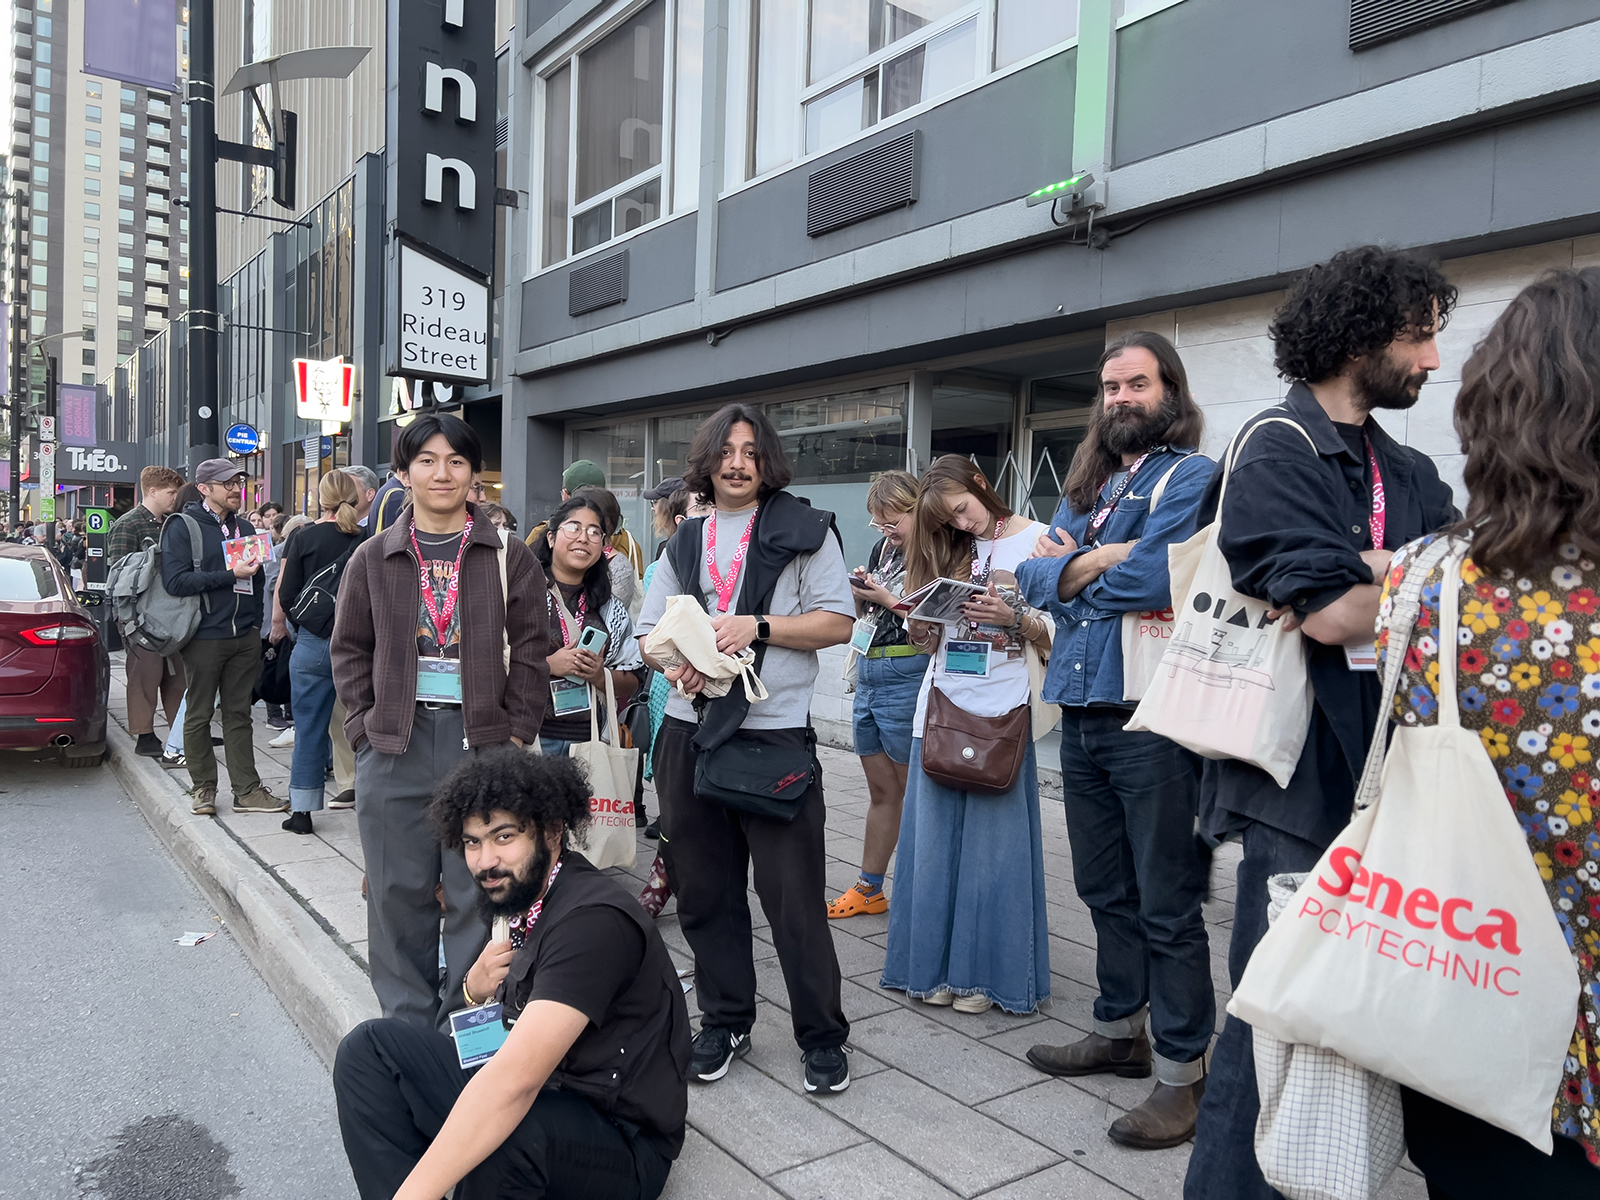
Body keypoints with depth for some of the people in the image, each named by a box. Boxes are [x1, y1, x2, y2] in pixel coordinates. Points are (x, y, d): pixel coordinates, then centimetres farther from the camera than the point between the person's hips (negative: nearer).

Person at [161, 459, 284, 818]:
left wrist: (255, 625, 11)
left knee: (239, 714, 9)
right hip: (204, 638, -5)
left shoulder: (244, 528, 15)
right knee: (199, 714, 6)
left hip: (244, 638, 5)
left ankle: (247, 789, 11)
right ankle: (203, 788, 17)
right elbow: (175, 580, -15)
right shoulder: (182, 527, -4)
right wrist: (230, 575, -18)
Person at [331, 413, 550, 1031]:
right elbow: (350, 650, 11)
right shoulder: (373, 558, 8)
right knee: (399, 892, 9)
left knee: (479, 890, 3)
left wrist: (517, 734, -5)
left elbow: (527, 654, 2)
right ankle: (409, 1027, 24)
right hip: (395, 748, 2)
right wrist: (367, 726, 1)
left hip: (483, 742, -1)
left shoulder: (510, 558, 3)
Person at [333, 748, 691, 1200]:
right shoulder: (521, 897, 3)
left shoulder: (593, 921, -25)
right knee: (370, 1047, 2)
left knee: (500, 1129, -40)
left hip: (621, 1144, -9)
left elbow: (515, 1081, -35)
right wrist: (474, 990, -9)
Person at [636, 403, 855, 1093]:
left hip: (775, 733, -5)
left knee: (794, 894, -1)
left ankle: (822, 1037, 15)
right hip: (690, 733, 5)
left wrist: (756, 627, -15)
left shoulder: (803, 531, 2)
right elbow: (649, 631, 14)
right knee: (705, 892, 12)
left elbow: (838, 622, -4)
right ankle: (724, 1023, 29)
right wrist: (676, 664, -8)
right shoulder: (684, 544, 17)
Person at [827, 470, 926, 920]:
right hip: (868, 676, 8)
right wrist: (859, 591, -1)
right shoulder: (883, 549, 14)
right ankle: (869, 890, 23)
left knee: (916, 791, 1)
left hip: (908, 677, -8)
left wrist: (889, 600, -13)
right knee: (881, 790, 15)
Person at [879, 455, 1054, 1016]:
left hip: (1000, 710, -5)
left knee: (994, 842, 1)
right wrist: (919, 625, -2)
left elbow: (1057, 633, -3)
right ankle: (936, 966, 18)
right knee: (935, 838, 7)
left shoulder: (1037, 540, 1)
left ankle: (984, 973, 13)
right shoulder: (948, 550, 16)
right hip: (942, 706, 5)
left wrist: (1014, 618, -19)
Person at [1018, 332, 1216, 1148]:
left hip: (1151, 718, -7)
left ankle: (1183, 1070, 14)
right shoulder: (1086, 486, 17)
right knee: (1106, 890, 19)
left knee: (1167, 905, 1)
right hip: (1081, 712, 7)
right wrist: (1105, 562, -11)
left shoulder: (1192, 476, -5)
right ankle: (1120, 1029, 35)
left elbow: (1155, 576, -20)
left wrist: (1071, 571, -4)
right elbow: (1034, 573, 6)